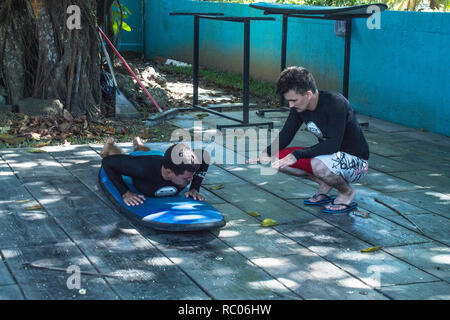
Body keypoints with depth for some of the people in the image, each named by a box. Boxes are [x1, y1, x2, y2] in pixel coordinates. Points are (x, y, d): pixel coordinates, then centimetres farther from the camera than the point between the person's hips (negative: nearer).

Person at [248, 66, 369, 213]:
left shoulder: (335, 102, -27)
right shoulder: (299, 107, -5)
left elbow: (333, 145, -33)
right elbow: (285, 135, 4)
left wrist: (297, 155, -37)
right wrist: (267, 153, -16)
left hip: (356, 160, -7)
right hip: (328, 155, 8)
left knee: (319, 165, -39)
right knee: (279, 158, -6)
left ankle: (347, 192, -7)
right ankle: (325, 184, 5)